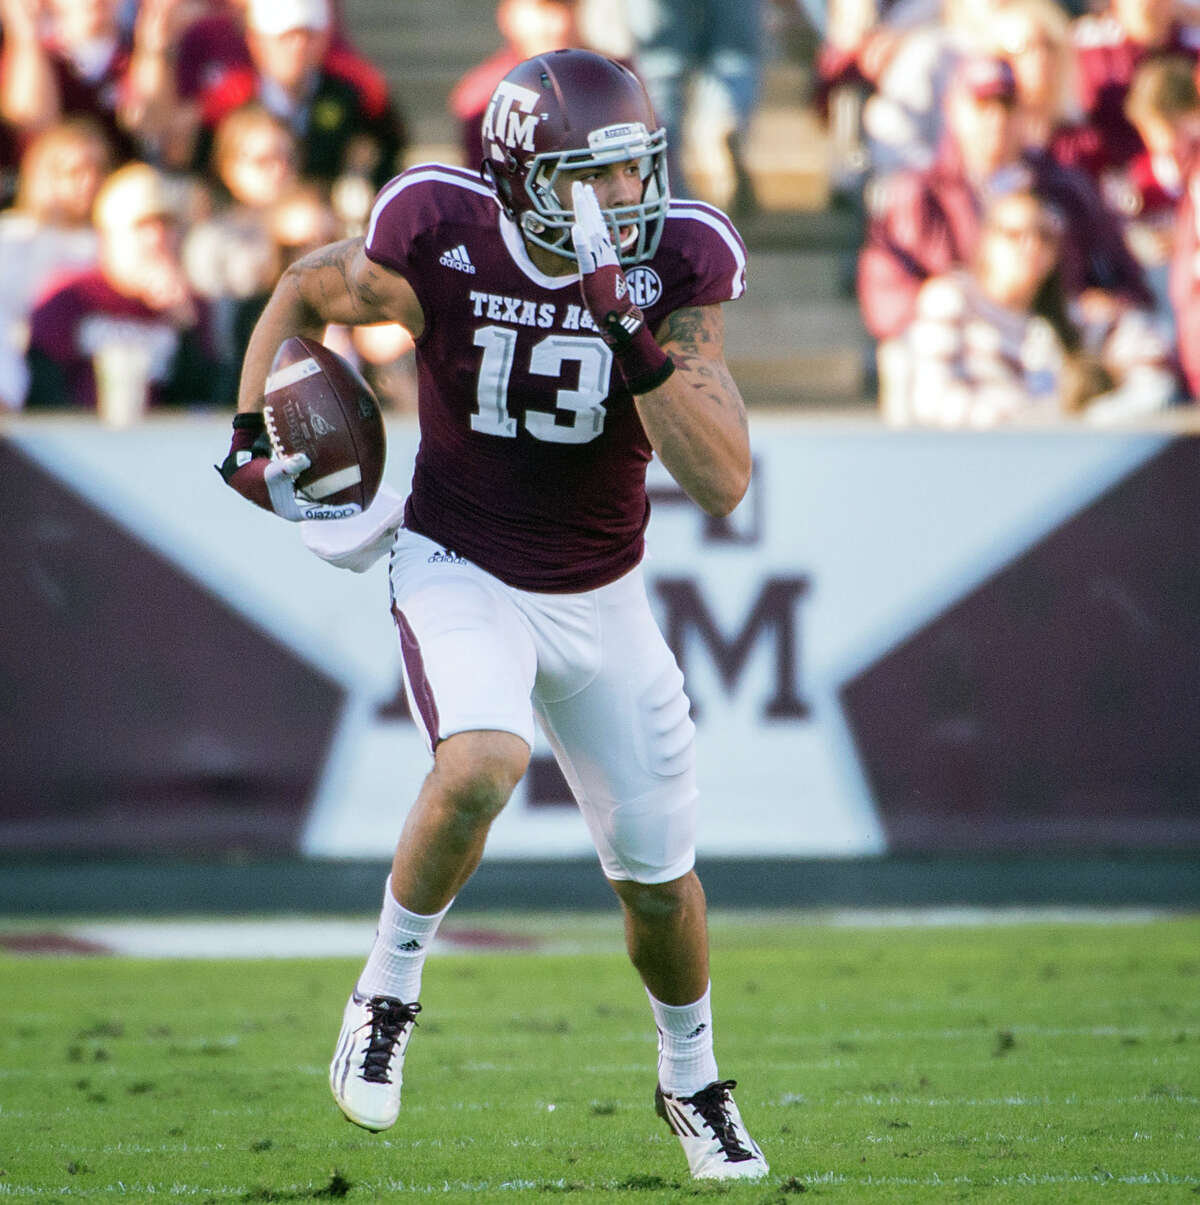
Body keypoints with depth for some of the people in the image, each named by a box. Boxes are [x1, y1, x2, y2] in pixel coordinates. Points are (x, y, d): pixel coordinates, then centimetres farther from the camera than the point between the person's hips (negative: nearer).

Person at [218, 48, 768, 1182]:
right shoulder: (440, 242, -20)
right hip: (462, 570, -2)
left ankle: (691, 1081, 36)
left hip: (600, 597, 2)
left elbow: (723, 483, -24)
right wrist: (251, 439, -3)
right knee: (482, 763, -32)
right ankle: (385, 995, -8)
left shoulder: (677, 263, -17)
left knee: (657, 870, 7)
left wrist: (633, 341, -34)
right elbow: (304, 293, 4)